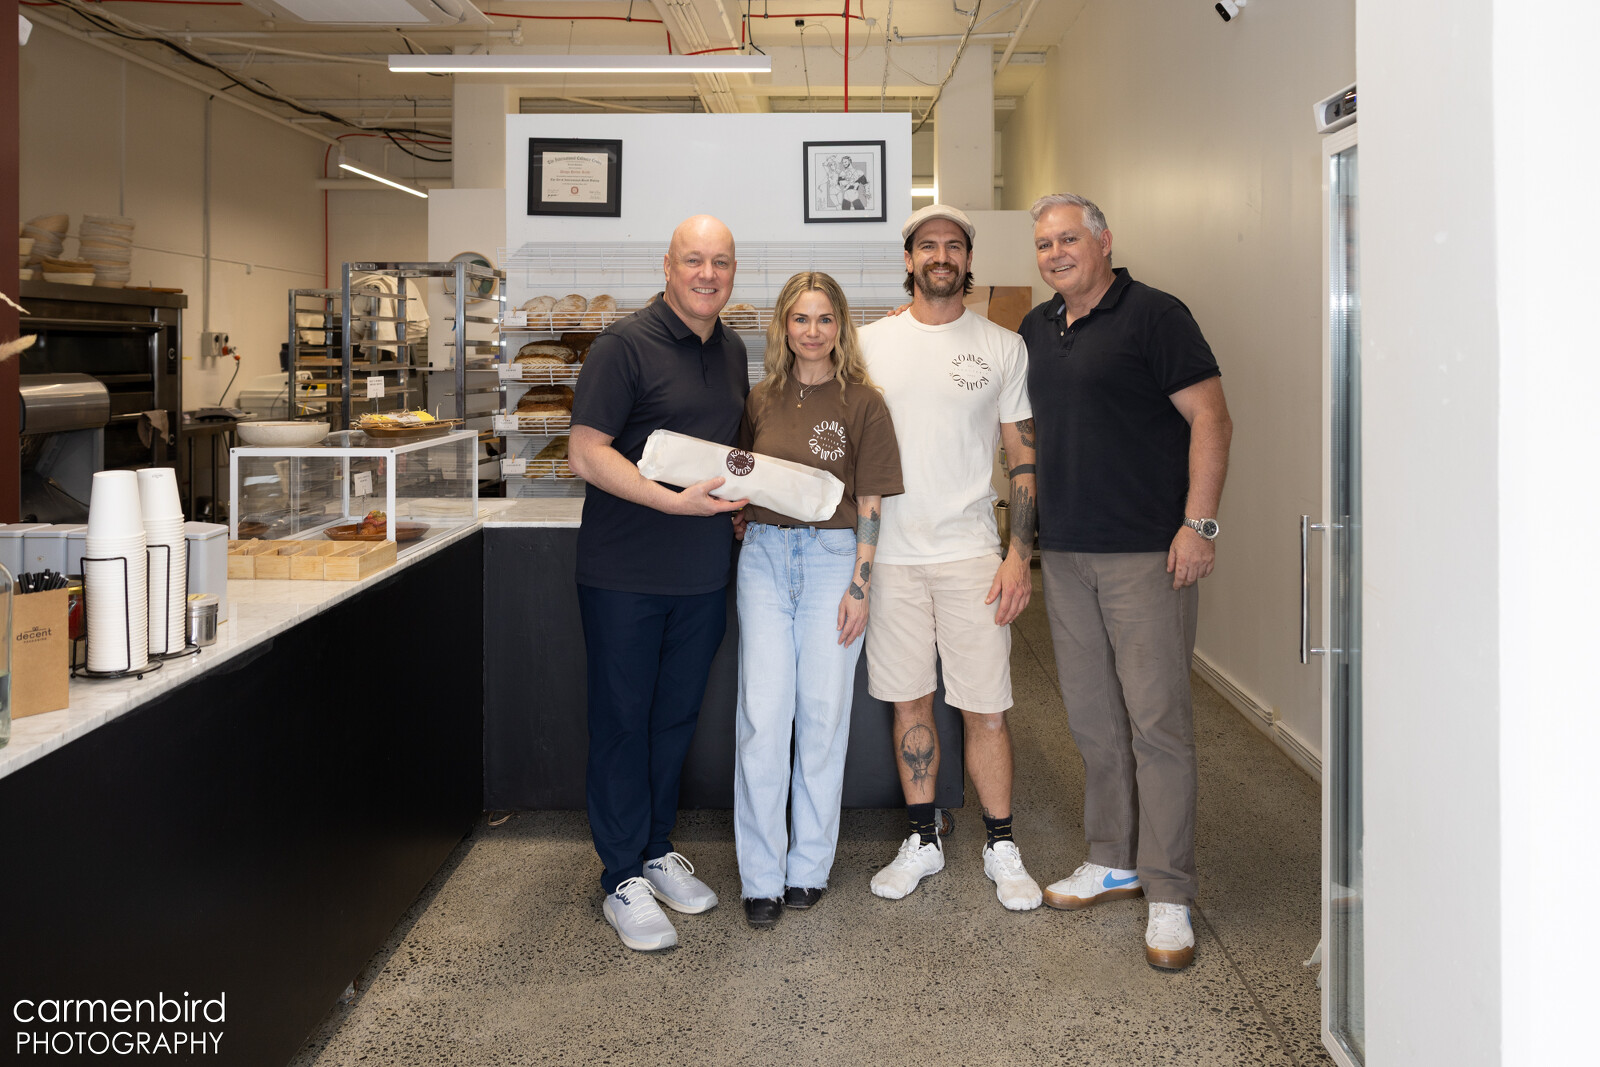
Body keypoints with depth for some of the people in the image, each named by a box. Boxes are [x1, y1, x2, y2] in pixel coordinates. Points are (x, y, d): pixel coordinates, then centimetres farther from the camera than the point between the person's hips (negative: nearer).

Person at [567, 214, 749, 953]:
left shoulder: (732, 351, 11)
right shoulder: (625, 345, -11)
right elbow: (586, 454, -16)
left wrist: (742, 496, 5)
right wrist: (673, 500, -25)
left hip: (703, 573, 6)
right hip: (625, 576, -6)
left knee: (677, 717, 16)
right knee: (623, 720, 4)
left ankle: (657, 851, 32)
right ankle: (623, 879, 15)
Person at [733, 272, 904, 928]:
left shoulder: (862, 403, 0)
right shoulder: (761, 400, 9)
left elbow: (870, 502, -2)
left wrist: (860, 585, -7)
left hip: (833, 558, -2)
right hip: (764, 556, 2)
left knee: (823, 714, 3)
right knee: (761, 714, -3)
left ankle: (808, 867, 17)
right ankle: (761, 877, 6)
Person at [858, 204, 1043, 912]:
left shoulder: (1004, 347, 4)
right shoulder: (871, 343, 7)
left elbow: (1024, 458, 3)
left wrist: (1020, 554, -5)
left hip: (970, 550, -1)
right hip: (891, 552, 2)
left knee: (985, 708, 0)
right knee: (910, 701, 9)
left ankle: (1002, 848, 16)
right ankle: (923, 840, 23)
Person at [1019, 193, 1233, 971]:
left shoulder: (1153, 316, -6)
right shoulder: (1036, 329, 15)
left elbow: (1211, 419, -10)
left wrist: (1199, 524, -17)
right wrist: (1027, 532, 18)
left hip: (1146, 553, -7)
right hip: (1064, 554, 7)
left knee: (1157, 718, -5)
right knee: (1092, 716, 13)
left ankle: (1168, 894, 2)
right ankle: (1114, 861, 27)